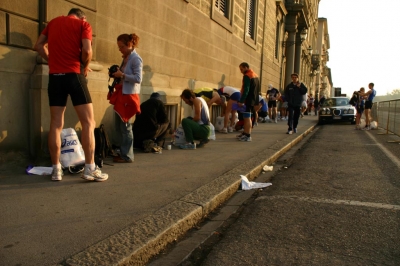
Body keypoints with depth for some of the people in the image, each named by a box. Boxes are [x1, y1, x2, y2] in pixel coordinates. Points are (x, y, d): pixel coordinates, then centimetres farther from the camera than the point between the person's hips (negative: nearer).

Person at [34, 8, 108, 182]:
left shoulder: (54, 22, 19)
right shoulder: (83, 24, 5)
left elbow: (38, 46, 16)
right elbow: (86, 51, -9)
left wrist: (52, 61, 17)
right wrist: (85, 67, 6)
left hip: (54, 76, 5)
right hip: (74, 75, -5)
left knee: (56, 125, 5)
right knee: (88, 123, -2)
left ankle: (56, 169, 6)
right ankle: (89, 168, -7)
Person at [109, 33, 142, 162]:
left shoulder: (136, 59, -10)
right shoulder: (125, 58, 15)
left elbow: (138, 79, -17)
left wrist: (122, 75, -16)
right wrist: (117, 75, 4)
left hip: (129, 95, -9)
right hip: (121, 94, 9)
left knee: (125, 126, -4)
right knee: (118, 126, 11)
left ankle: (127, 156, 6)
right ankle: (122, 153, 20)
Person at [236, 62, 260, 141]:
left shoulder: (247, 76, -13)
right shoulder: (255, 75, 18)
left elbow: (245, 90, -21)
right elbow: (258, 89, 20)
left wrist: (241, 101, -20)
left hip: (248, 100, -10)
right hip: (253, 99, 10)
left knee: (247, 118, -6)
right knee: (246, 117, 15)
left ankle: (248, 136, -4)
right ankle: (245, 133, 22)